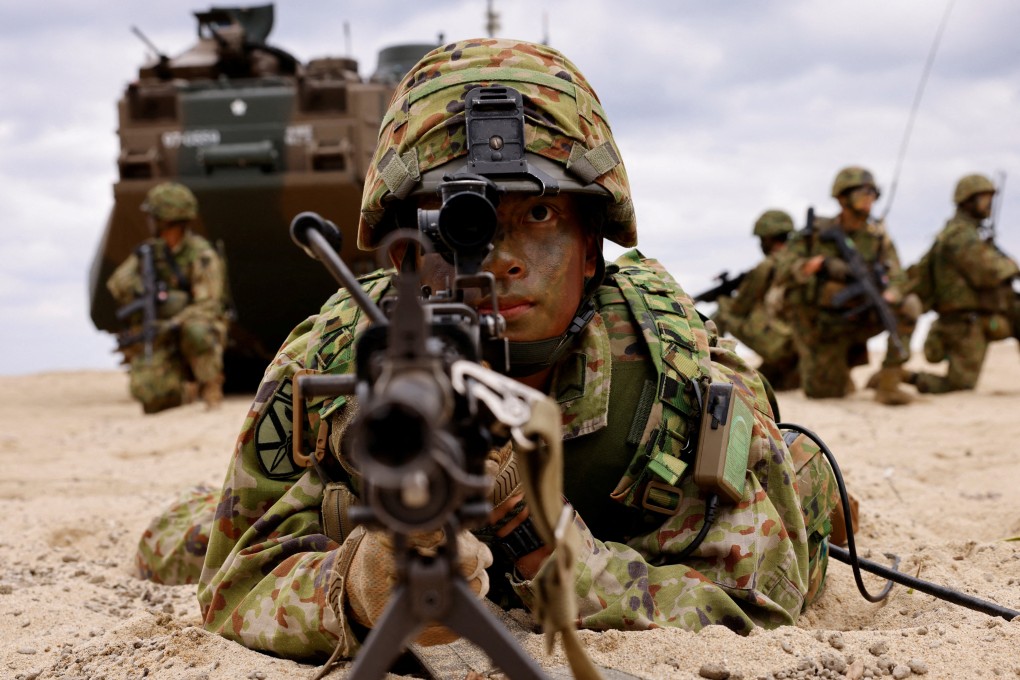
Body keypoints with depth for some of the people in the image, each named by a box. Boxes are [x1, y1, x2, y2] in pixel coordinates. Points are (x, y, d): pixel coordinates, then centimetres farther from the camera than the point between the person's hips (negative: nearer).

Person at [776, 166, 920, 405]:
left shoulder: (878, 236, -3)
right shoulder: (816, 233, -8)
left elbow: (897, 278, -10)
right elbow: (784, 273, -14)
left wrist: (886, 298, -32)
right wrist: (817, 264, -31)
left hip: (859, 319, 2)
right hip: (821, 326, -2)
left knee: (909, 305, -23)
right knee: (825, 392, -8)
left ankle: (888, 384, -19)